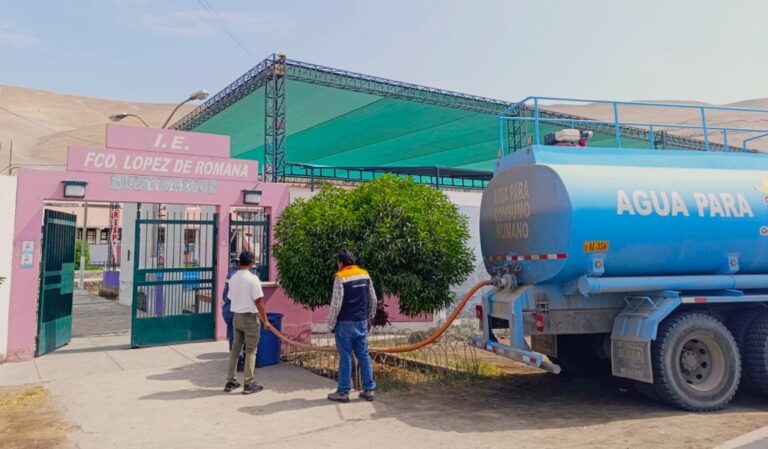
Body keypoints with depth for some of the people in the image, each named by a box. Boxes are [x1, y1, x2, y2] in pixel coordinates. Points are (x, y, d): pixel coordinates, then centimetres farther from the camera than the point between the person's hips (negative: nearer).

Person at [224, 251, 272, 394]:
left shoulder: (233, 278, 6)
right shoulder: (253, 279, -15)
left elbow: (231, 298, 12)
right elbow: (259, 302, -17)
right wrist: (265, 320, -10)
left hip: (236, 317, 7)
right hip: (250, 317, -6)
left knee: (235, 349, 13)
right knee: (250, 351, 1)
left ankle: (230, 381, 19)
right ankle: (248, 384, 5)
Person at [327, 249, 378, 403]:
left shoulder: (340, 277, -13)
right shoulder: (365, 275, 6)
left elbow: (336, 304, -14)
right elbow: (373, 300, 11)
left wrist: (331, 324, -4)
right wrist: (369, 317, 21)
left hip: (345, 323, -5)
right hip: (361, 322, 5)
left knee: (345, 357, 1)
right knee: (364, 355, 10)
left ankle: (343, 392, 9)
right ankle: (368, 389, 14)